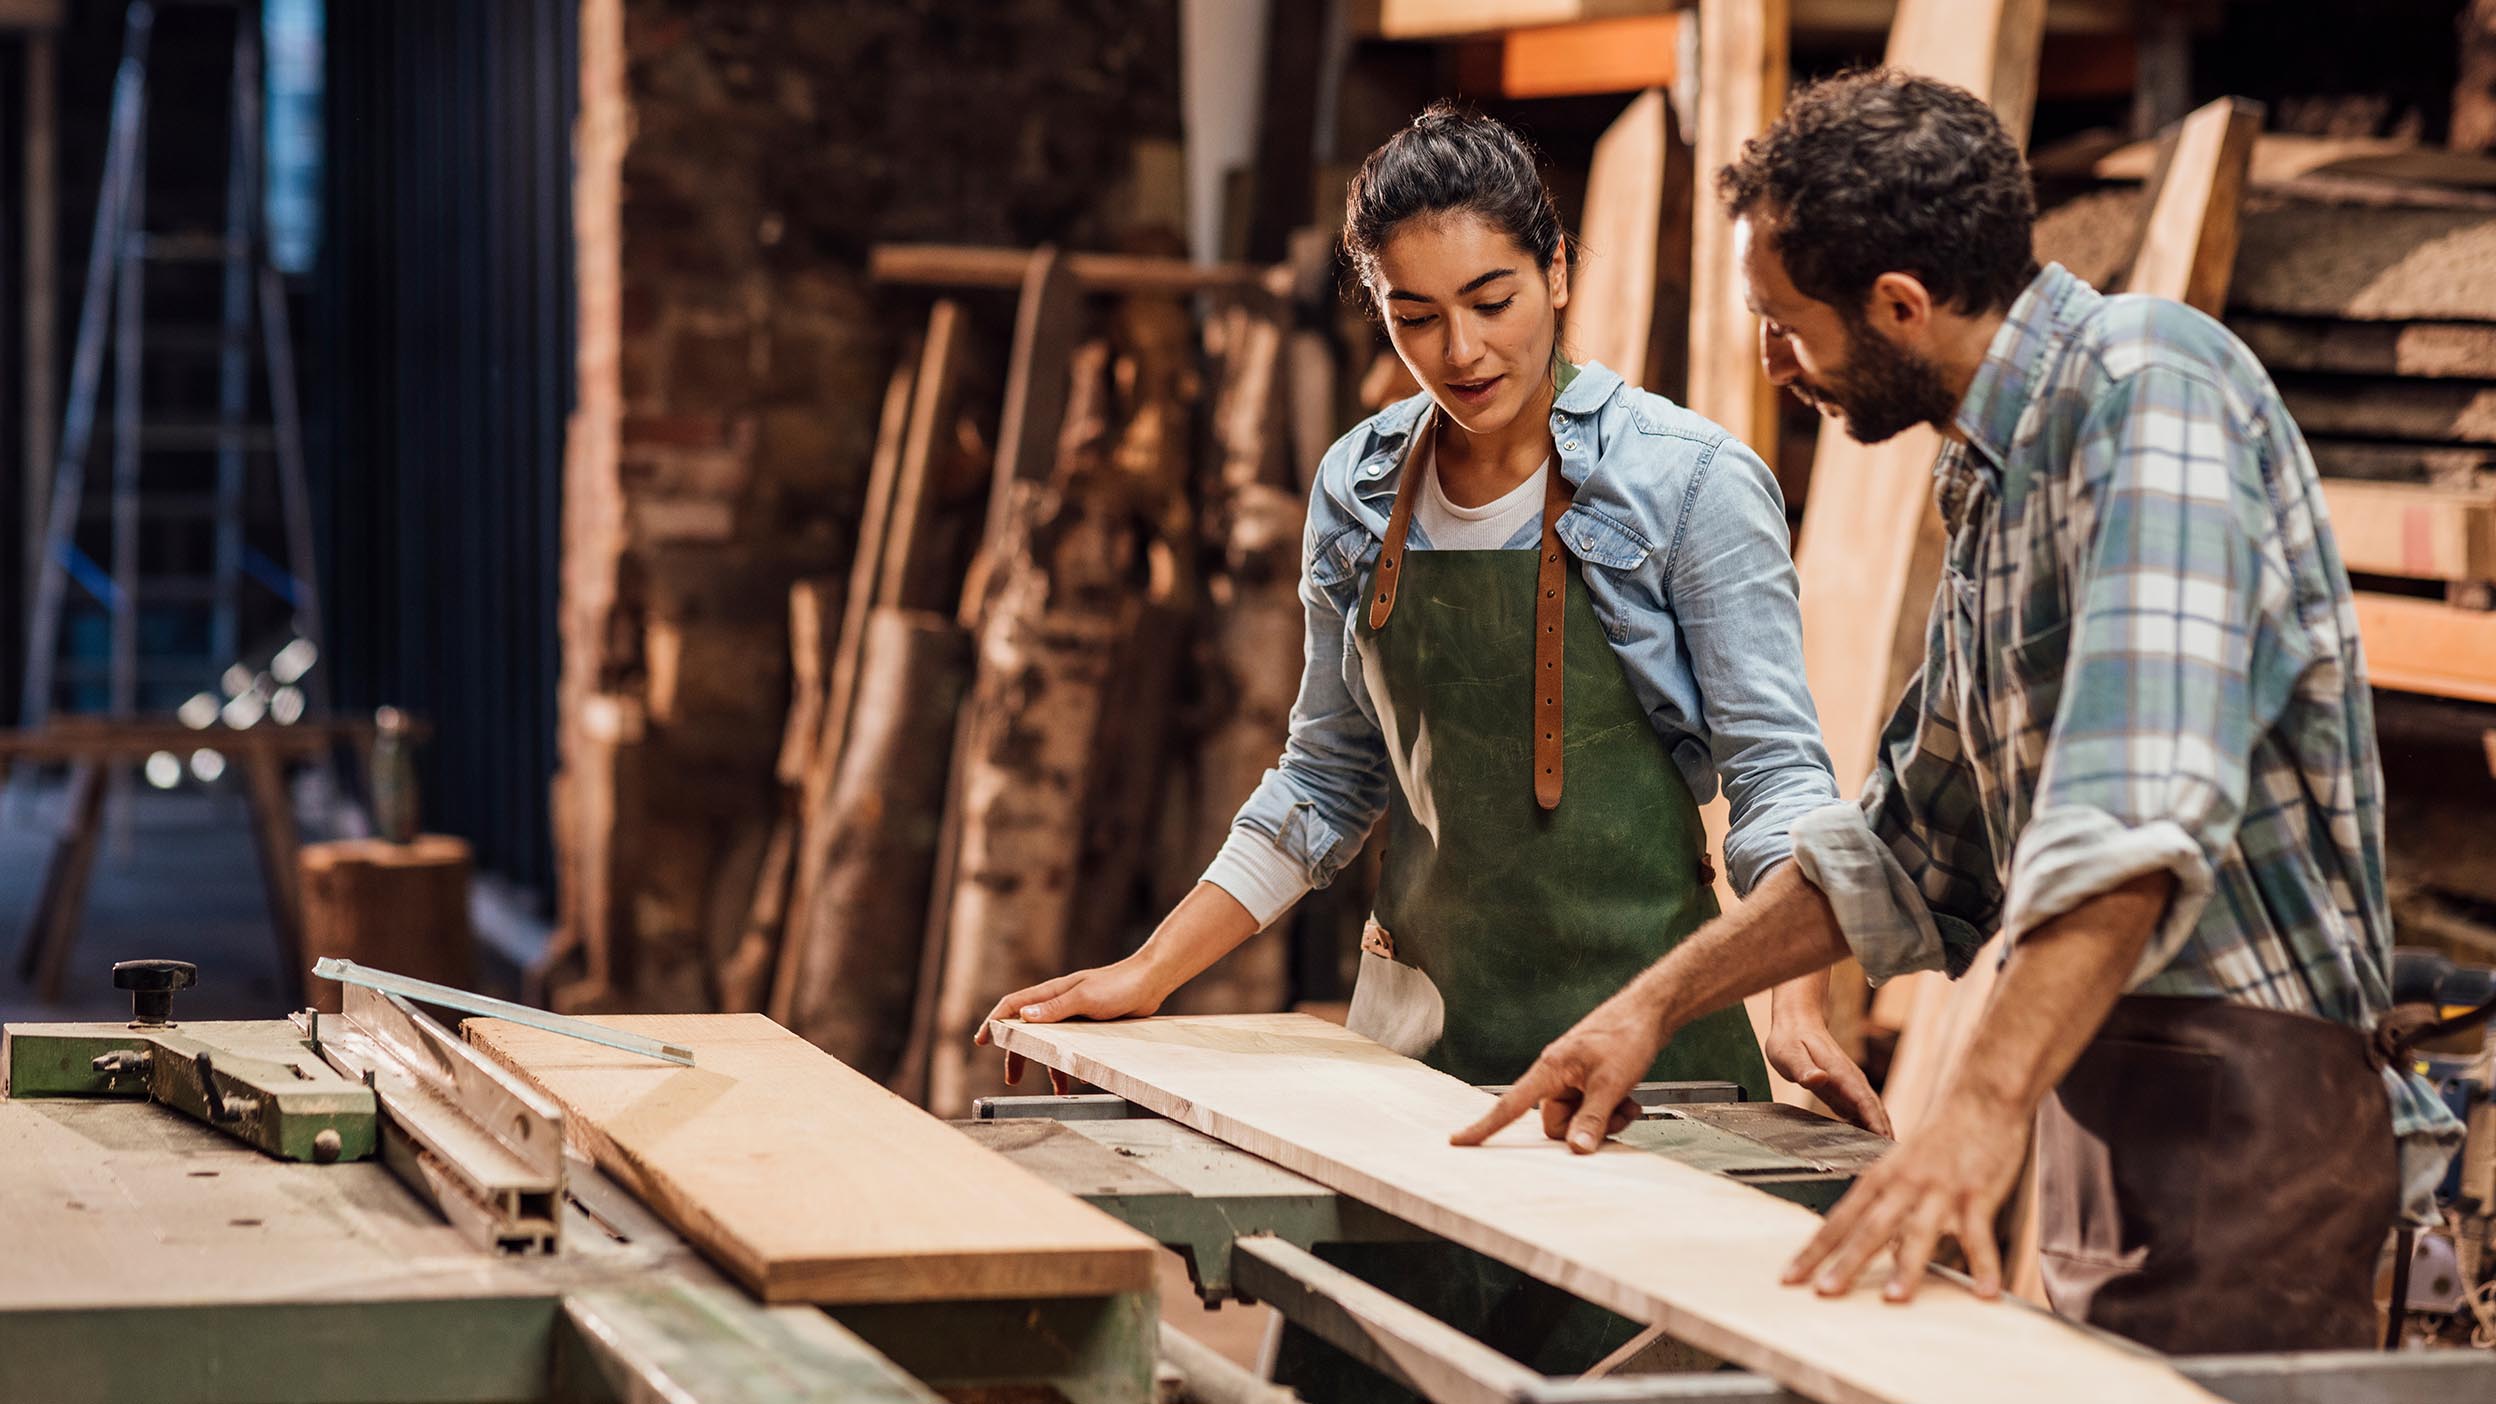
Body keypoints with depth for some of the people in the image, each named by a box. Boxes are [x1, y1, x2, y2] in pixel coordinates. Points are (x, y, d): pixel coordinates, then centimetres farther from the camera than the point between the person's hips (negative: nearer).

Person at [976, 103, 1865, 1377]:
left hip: (1637, 1010, -4)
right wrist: (1145, 978, 11)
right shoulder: (1360, 493, 7)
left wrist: (1798, 999, -25)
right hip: (1421, 1018, 4)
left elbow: (1774, 766, -9)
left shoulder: (1688, 481, -6)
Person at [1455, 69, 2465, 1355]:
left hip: (2241, 1091, -9)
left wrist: (1984, 1109, -37)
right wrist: (1657, 1005, 19)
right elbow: (1910, 842, 25)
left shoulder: (2146, 386, -15)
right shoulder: (2001, 480, 16)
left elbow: (2137, 812, -29)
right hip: (2105, 1080, 9)